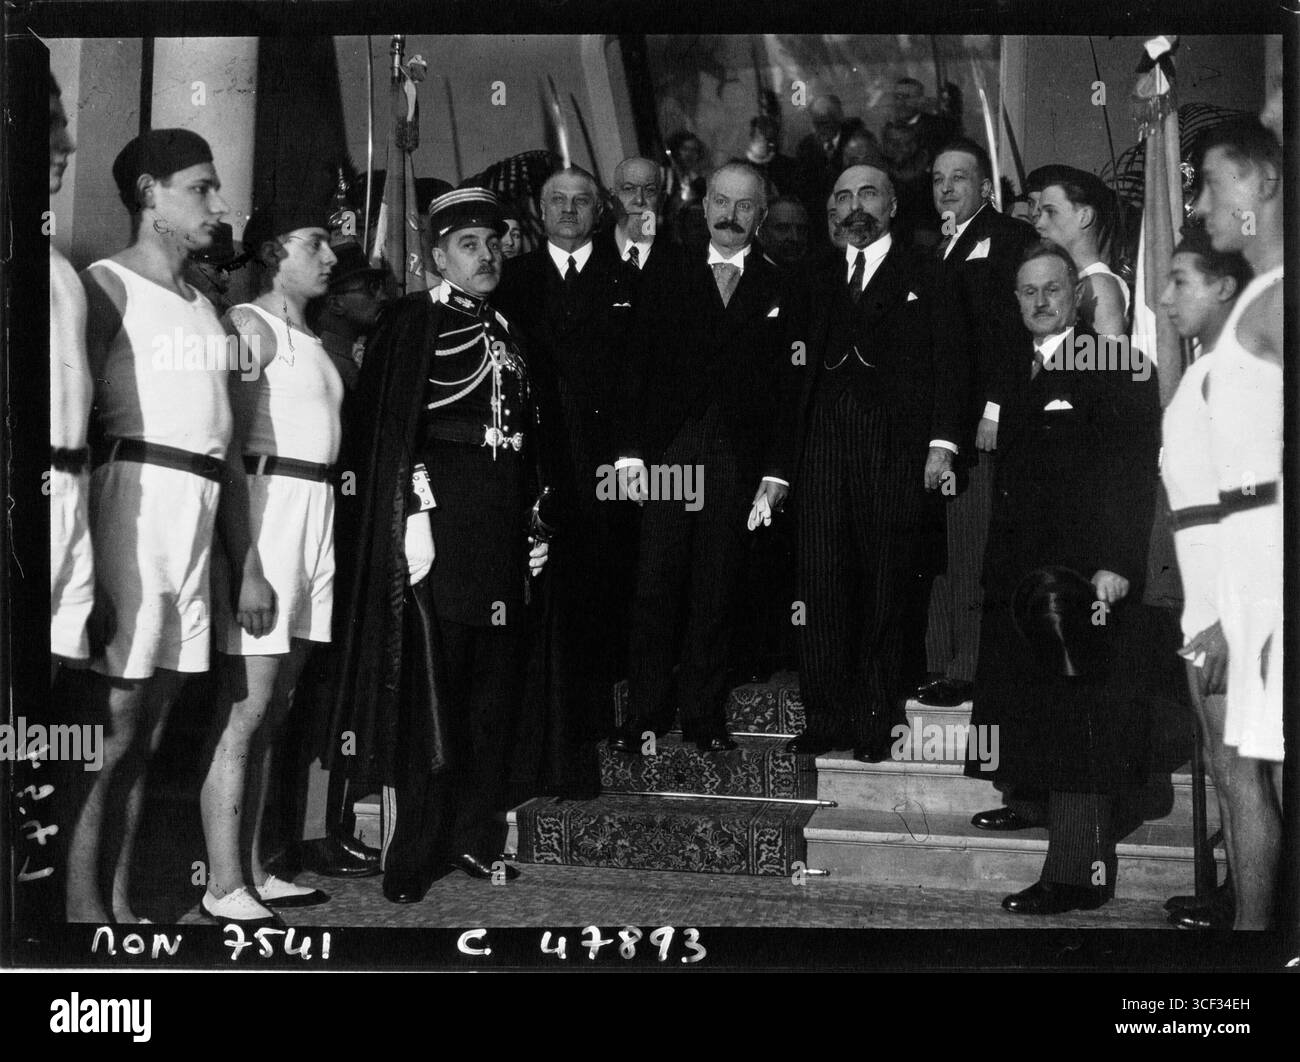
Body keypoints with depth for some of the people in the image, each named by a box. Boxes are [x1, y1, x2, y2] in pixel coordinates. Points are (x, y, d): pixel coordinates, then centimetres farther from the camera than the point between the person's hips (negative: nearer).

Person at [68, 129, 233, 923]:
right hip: (135, 494, -7)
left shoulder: (205, 306, 20)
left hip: (197, 510, 7)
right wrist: (80, 525, -18)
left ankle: (121, 901, 15)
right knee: (113, 715, -7)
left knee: (149, 722, 9)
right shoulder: (108, 286, -1)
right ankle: (85, 906, 0)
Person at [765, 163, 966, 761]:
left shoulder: (925, 279, 9)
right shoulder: (820, 287, 20)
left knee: (885, 593, -1)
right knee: (821, 587, -1)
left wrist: (941, 440, -12)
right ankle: (828, 720, 7)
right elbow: (799, 381, 18)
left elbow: (948, 360, 1)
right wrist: (779, 470, 13)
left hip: (895, 451, -3)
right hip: (822, 448, 3)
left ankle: (876, 723, 8)